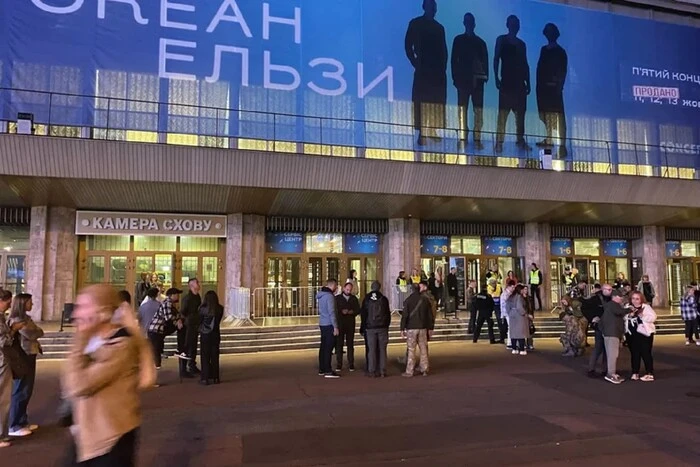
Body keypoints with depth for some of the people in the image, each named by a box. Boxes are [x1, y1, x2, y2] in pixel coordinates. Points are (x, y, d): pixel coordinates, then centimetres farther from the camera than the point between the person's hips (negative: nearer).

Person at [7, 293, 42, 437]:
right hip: (22, 357, -9)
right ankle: (14, 426, 6)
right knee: (21, 391, -2)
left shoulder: (25, 318, 15)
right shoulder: (16, 320, -15)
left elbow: (39, 332, 13)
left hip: (29, 356, 9)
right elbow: (32, 335, -20)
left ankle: (22, 422, 25)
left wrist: (34, 331, -6)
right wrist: (36, 330, -1)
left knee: (27, 391, 15)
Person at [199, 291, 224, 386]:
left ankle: (205, 378, 7)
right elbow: (218, 320, 3)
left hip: (205, 335, -3)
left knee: (205, 357, 5)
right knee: (215, 357, 11)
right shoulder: (220, 309, -5)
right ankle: (215, 378, 15)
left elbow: (199, 321, -1)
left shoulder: (203, 309, -12)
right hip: (215, 334, 3)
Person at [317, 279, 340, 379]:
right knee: (328, 348, -6)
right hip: (329, 325, -9)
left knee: (323, 347, 13)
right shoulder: (329, 296, -15)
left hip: (322, 324, 9)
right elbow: (332, 312, -19)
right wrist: (335, 326, -18)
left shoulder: (321, 295, 13)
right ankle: (328, 371, -5)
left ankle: (321, 369, 19)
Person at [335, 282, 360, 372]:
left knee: (350, 344, 5)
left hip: (351, 325, 2)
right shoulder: (337, 298, 5)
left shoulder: (354, 299, 11)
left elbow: (358, 310, 6)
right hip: (340, 324, -2)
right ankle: (339, 365, 3)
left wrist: (352, 312, -12)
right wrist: (341, 311, -17)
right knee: (339, 344, -2)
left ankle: (351, 364, 11)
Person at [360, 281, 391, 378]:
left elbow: (363, 314, 4)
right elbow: (388, 314, 3)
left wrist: (363, 326, 11)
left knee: (371, 350, 3)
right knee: (382, 349, 5)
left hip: (370, 327, 0)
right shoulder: (384, 299, -1)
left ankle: (372, 371, 3)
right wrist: (387, 325, 13)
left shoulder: (366, 299, 1)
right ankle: (382, 371, 4)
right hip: (382, 327, 0)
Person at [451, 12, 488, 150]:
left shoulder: (480, 42, 18)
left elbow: (485, 61, 12)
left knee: (478, 110, -5)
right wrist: (455, 77, -7)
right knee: (463, 108, -7)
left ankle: (477, 139, -6)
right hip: (463, 78, -2)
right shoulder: (458, 40, 13)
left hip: (477, 80, 2)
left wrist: (485, 76, -4)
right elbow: (454, 59, 5)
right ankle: (463, 139, -9)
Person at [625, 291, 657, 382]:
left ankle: (650, 374, 1)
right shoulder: (628, 308, 11)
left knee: (646, 353, -5)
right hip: (631, 334, 4)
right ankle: (635, 373, 17)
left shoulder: (646, 307, -3)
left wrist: (642, 316, -22)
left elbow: (653, 317, -13)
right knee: (634, 354, 9)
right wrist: (629, 315, -13)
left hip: (644, 333, -4)